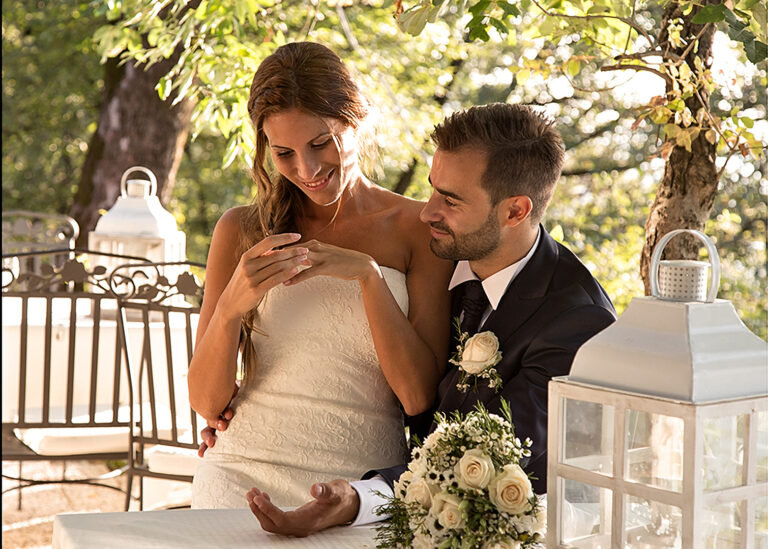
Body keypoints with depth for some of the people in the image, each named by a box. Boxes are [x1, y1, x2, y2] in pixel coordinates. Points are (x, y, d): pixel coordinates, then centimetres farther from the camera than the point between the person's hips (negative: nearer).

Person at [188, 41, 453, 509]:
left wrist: (368, 274, -11)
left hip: (365, 486, 0)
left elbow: (419, 396, -3)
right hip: (246, 476, 1)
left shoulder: (418, 229, 4)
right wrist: (231, 306, -13)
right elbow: (207, 403, 4)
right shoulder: (242, 231, 7)